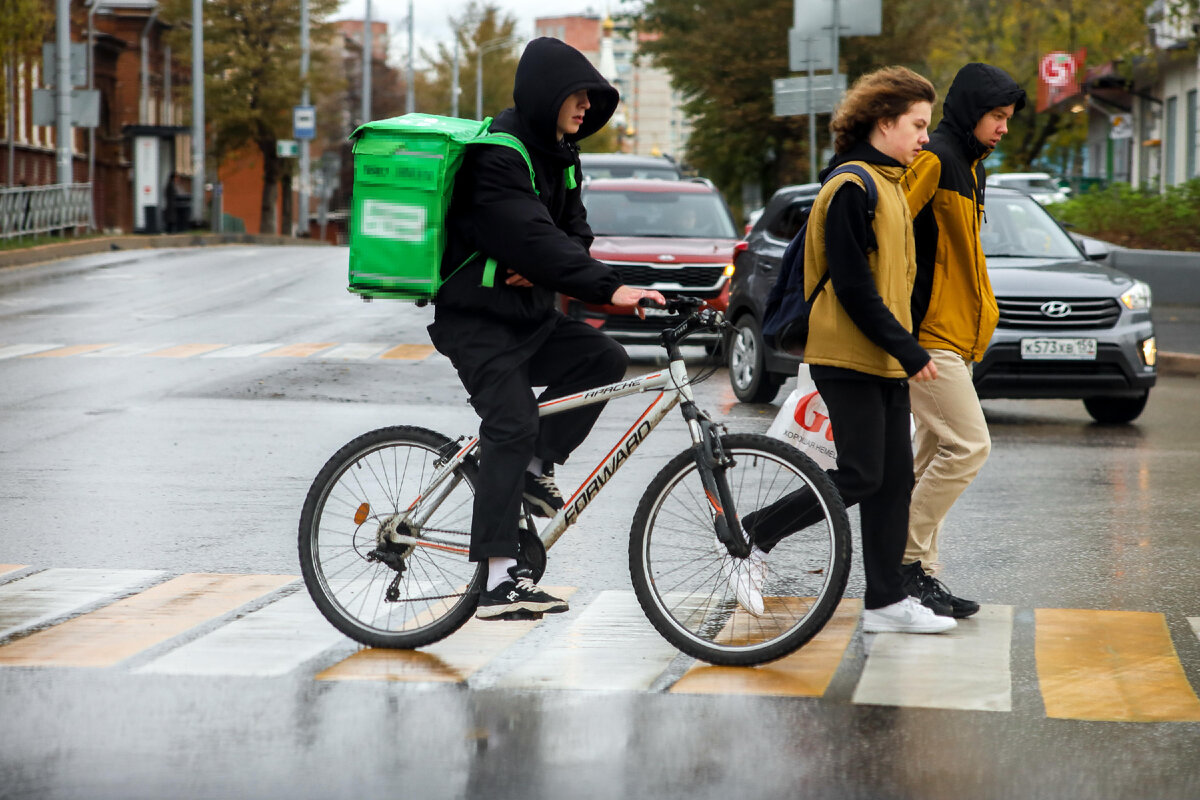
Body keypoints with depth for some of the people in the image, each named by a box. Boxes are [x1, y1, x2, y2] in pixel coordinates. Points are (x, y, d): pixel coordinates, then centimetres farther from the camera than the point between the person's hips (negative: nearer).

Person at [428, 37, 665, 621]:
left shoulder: (557, 153, 11)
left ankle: (534, 470, 3)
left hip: (528, 315, 9)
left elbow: (574, 229, 9)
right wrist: (609, 288, -37)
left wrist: (542, 268, -15)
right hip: (477, 318, -8)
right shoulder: (499, 154, -20)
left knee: (604, 358, -8)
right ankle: (499, 580, -18)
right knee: (512, 425, -17)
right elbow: (531, 234, -31)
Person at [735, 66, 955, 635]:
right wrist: (907, 349, -18)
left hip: (884, 361, 10)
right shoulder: (851, 186, -14)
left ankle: (886, 601, 9)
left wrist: (903, 347, 16)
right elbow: (851, 284, -19)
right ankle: (754, 537, 5)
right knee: (861, 476, -10)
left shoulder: (887, 184, 17)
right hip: (849, 358, -10)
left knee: (894, 480, 6)